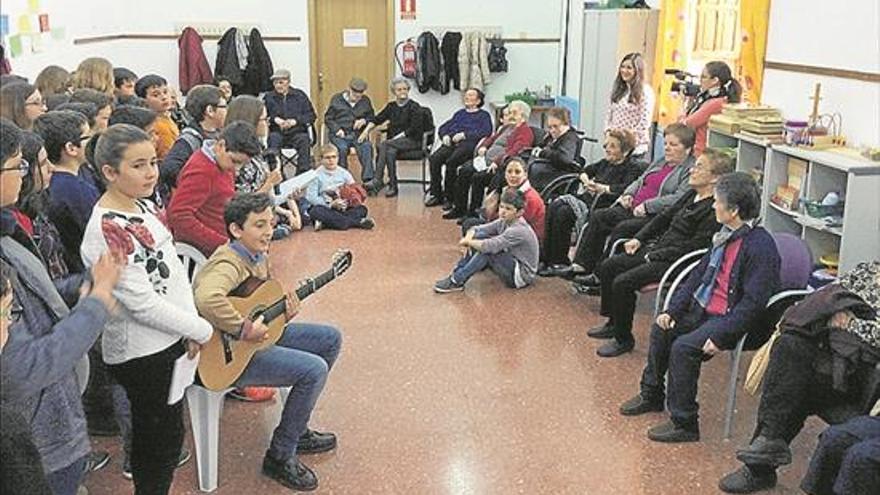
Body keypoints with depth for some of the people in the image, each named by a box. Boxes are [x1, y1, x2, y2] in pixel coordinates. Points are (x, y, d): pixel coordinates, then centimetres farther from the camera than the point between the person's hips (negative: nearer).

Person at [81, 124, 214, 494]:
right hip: (142, 353, -8)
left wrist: (190, 329, -1)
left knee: (155, 433, 22)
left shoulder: (143, 206, 4)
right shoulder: (107, 231, -23)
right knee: (165, 436, 5)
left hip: (169, 339, 8)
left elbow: (174, 268, 8)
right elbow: (143, 304, -24)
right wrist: (204, 329, -14)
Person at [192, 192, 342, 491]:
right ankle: (280, 456, -4)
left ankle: (297, 428, 23)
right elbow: (207, 299, -48)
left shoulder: (257, 256, 5)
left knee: (331, 339, 12)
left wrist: (283, 311, -2)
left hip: (259, 334, 10)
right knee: (314, 369, -23)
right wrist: (244, 330, -37)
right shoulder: (229, 263, -26)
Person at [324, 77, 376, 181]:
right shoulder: (337, 99, 8)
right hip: (340, 134, -1)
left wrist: (364, 121, -3)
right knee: (342, 148, -34)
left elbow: (372, 118, 21)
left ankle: (368, 179, -33)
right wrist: (337, 129, -9)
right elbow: (328, 118, 8)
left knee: (367, 146, -30)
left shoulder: (365, 101, 15)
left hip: (358, 134, 1)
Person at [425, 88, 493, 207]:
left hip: (468, 143, -5)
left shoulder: (484, 115, 17)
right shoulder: (460, 113, 34)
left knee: (451, 161, -34)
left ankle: (449, 197, -23)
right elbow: (443, 128, 28)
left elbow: (486, 131, -2)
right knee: (434, 158, -26)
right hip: (451, 142, 5)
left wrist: (464, 134, -11)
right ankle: (435, 194, -21)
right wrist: (445, 135, 3)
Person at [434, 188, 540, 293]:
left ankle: (456, 282, -18)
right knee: (479, 236, -5)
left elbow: (489, 246, -35)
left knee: (486, 250, -28)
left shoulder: (519, 230, -27)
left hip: (522, 275, -9)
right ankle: (455, 274, -7)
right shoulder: (504, 222, 0)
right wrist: (468, 239, -22)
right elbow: (475, 229, 1)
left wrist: (467, 241, -18)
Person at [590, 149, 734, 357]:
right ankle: (614, 323, 18)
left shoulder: (715, 211, -17)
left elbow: (694, 246, -21)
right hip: (657, 248, 10)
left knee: (623, 283, -22)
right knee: (607, 267, 5)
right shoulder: (692, 195, 11)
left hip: (675, 262, -10)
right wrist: (639, 238, 7)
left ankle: (624, 339, -4)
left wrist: (655, 256, -17)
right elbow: (665, 216, 18)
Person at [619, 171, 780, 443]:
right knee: (662, 329, 9)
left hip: (731, 318, -10)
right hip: (705, 308, 10)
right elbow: (699, 273, 12)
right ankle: (651, 395, 29)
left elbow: (753, 303, -23)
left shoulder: (760, 245, -21)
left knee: (683, 347, -24)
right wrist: (673, 309, 4)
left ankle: (684, 424, -9)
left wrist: (720, 335, -27)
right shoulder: (726, 234, 7)